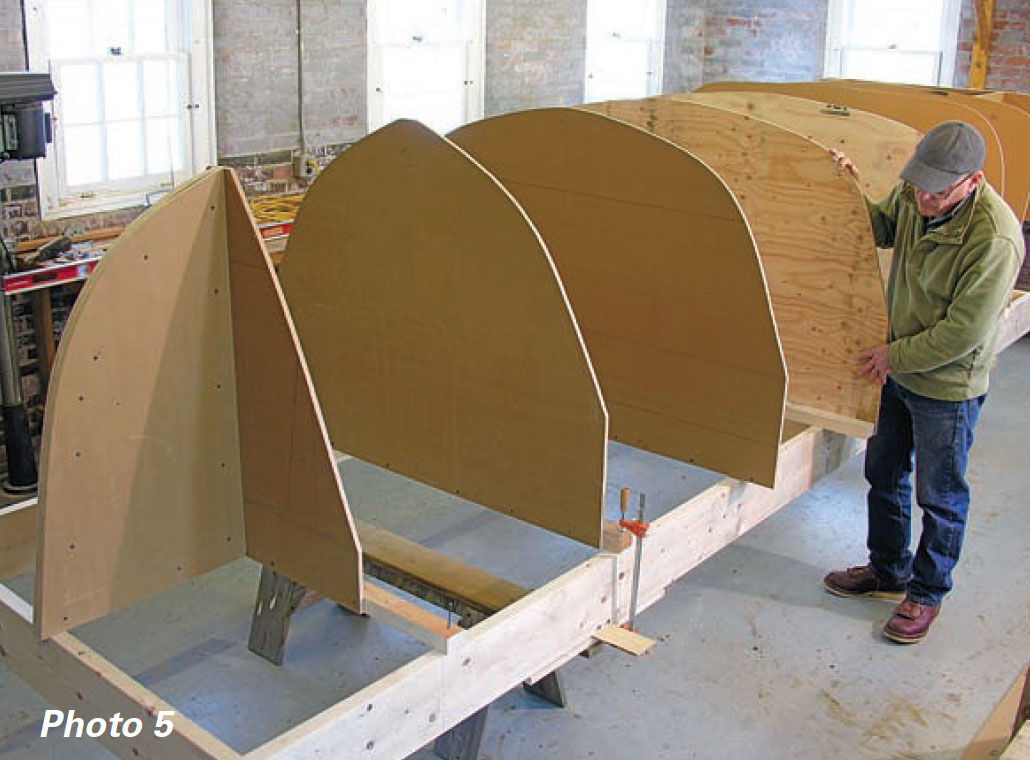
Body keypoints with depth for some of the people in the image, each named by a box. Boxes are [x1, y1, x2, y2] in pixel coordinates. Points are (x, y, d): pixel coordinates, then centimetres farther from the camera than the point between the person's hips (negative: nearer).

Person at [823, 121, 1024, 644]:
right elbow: (879, 229, 12)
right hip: (898, 369, 7)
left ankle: (926, 595, 30)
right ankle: (887, 571, 41)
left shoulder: (995, 237, -30)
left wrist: (895, 355, -16)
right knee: (883, 473, 21)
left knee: (939, 496, 10)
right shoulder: (912, 196, -9)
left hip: (947, 386, -7)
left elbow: (964, 332, -25)